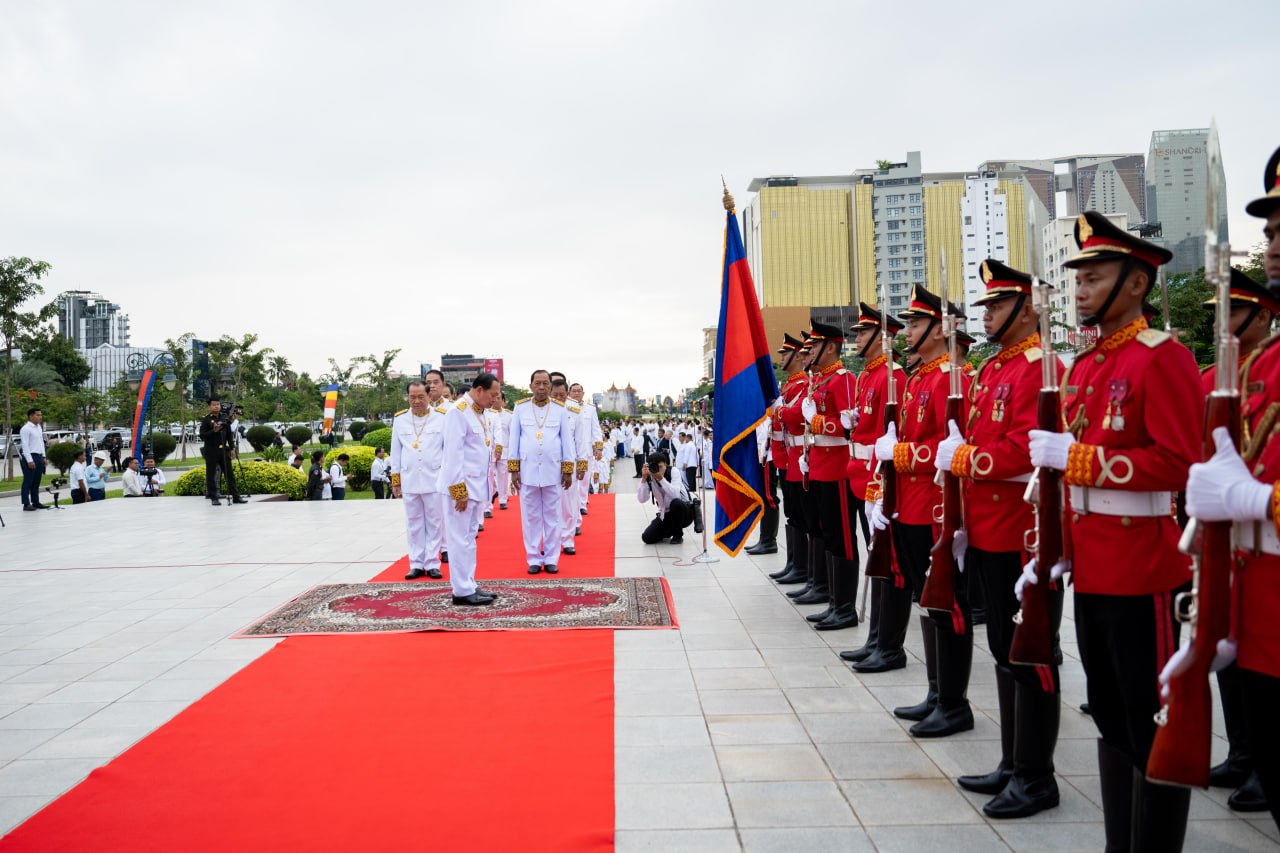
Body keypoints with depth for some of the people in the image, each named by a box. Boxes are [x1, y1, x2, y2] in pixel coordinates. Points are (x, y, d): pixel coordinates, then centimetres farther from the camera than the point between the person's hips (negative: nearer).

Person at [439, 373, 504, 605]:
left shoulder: (479, 413, 14)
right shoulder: (458, 412, -14)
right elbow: (453, 453, -18)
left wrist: (484, 485, 13)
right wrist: (459, 490, -20)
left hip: (476, 485, 9)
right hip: (462, 486, -9)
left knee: (469, 537, 14)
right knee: (461, 538, -4)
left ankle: (469, 585, 21)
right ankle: (462, 592, 1)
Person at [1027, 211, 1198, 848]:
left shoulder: (1163, 358, -11)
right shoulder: (1084, 366, 13)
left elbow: (1179, 462, -20)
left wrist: (1073, 455, -21)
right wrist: (1060, 547, 12)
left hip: (1142, 570, -8)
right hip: (1091, 569, 8)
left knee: (1153, 722, 2)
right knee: (1109, 715, 16)